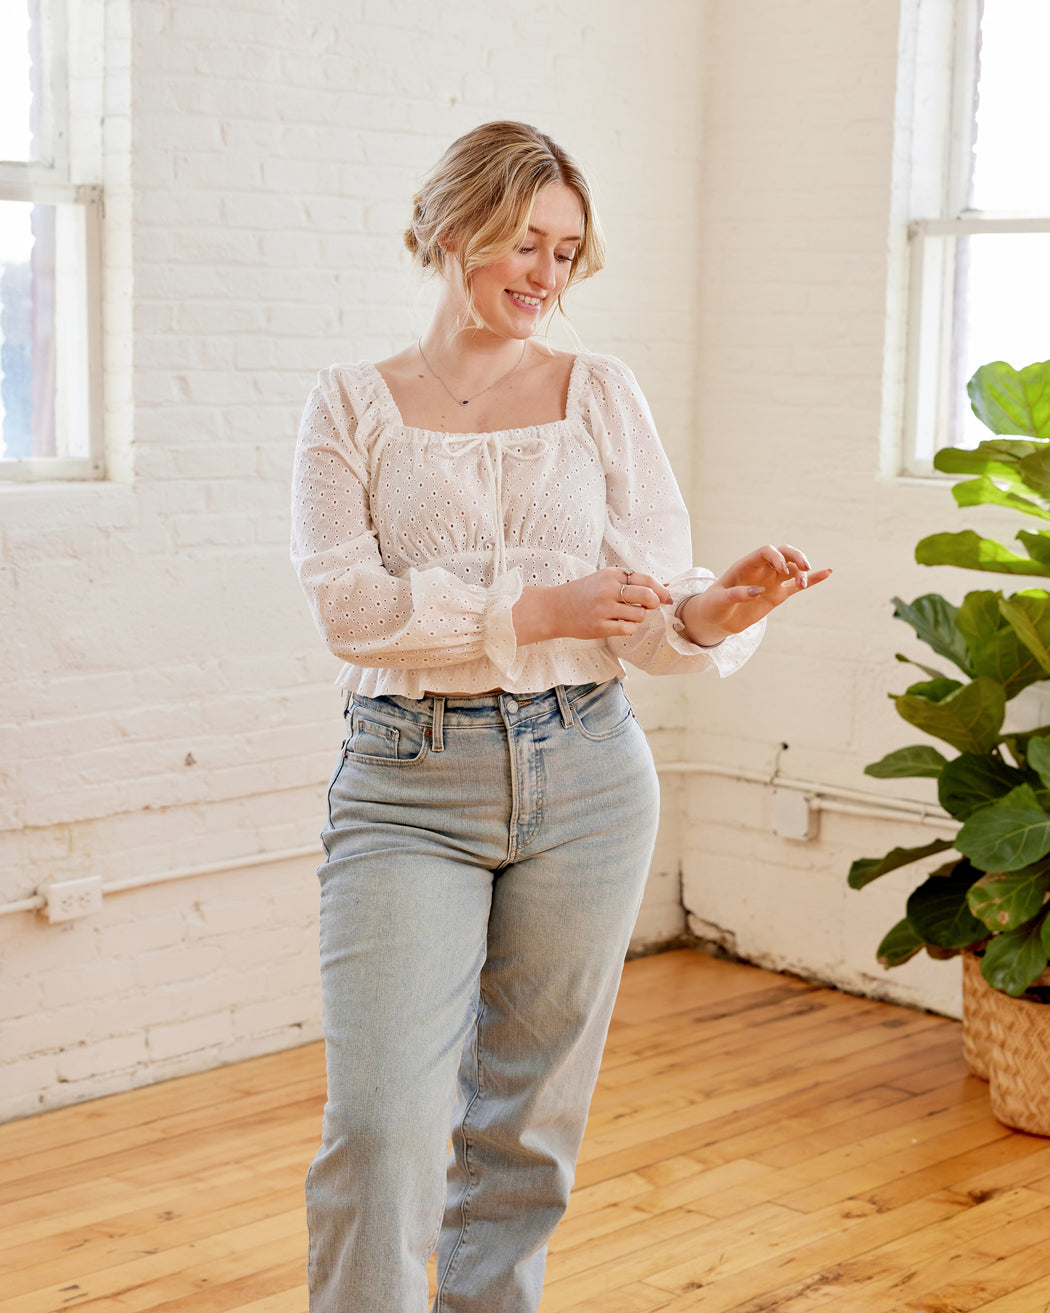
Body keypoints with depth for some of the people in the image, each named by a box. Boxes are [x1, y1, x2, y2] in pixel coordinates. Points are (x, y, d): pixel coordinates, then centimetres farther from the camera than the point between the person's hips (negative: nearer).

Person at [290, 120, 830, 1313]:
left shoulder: (600, 393, 8)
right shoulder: (354, 404, 4)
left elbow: (655, 603, 2)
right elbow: (348, 603, -9)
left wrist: (712, 613, -21)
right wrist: (539, 609, -19)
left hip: (583, 777, 2)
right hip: (408, 783, -2)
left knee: (529, 1114, 11)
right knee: (381, 1123, -10)